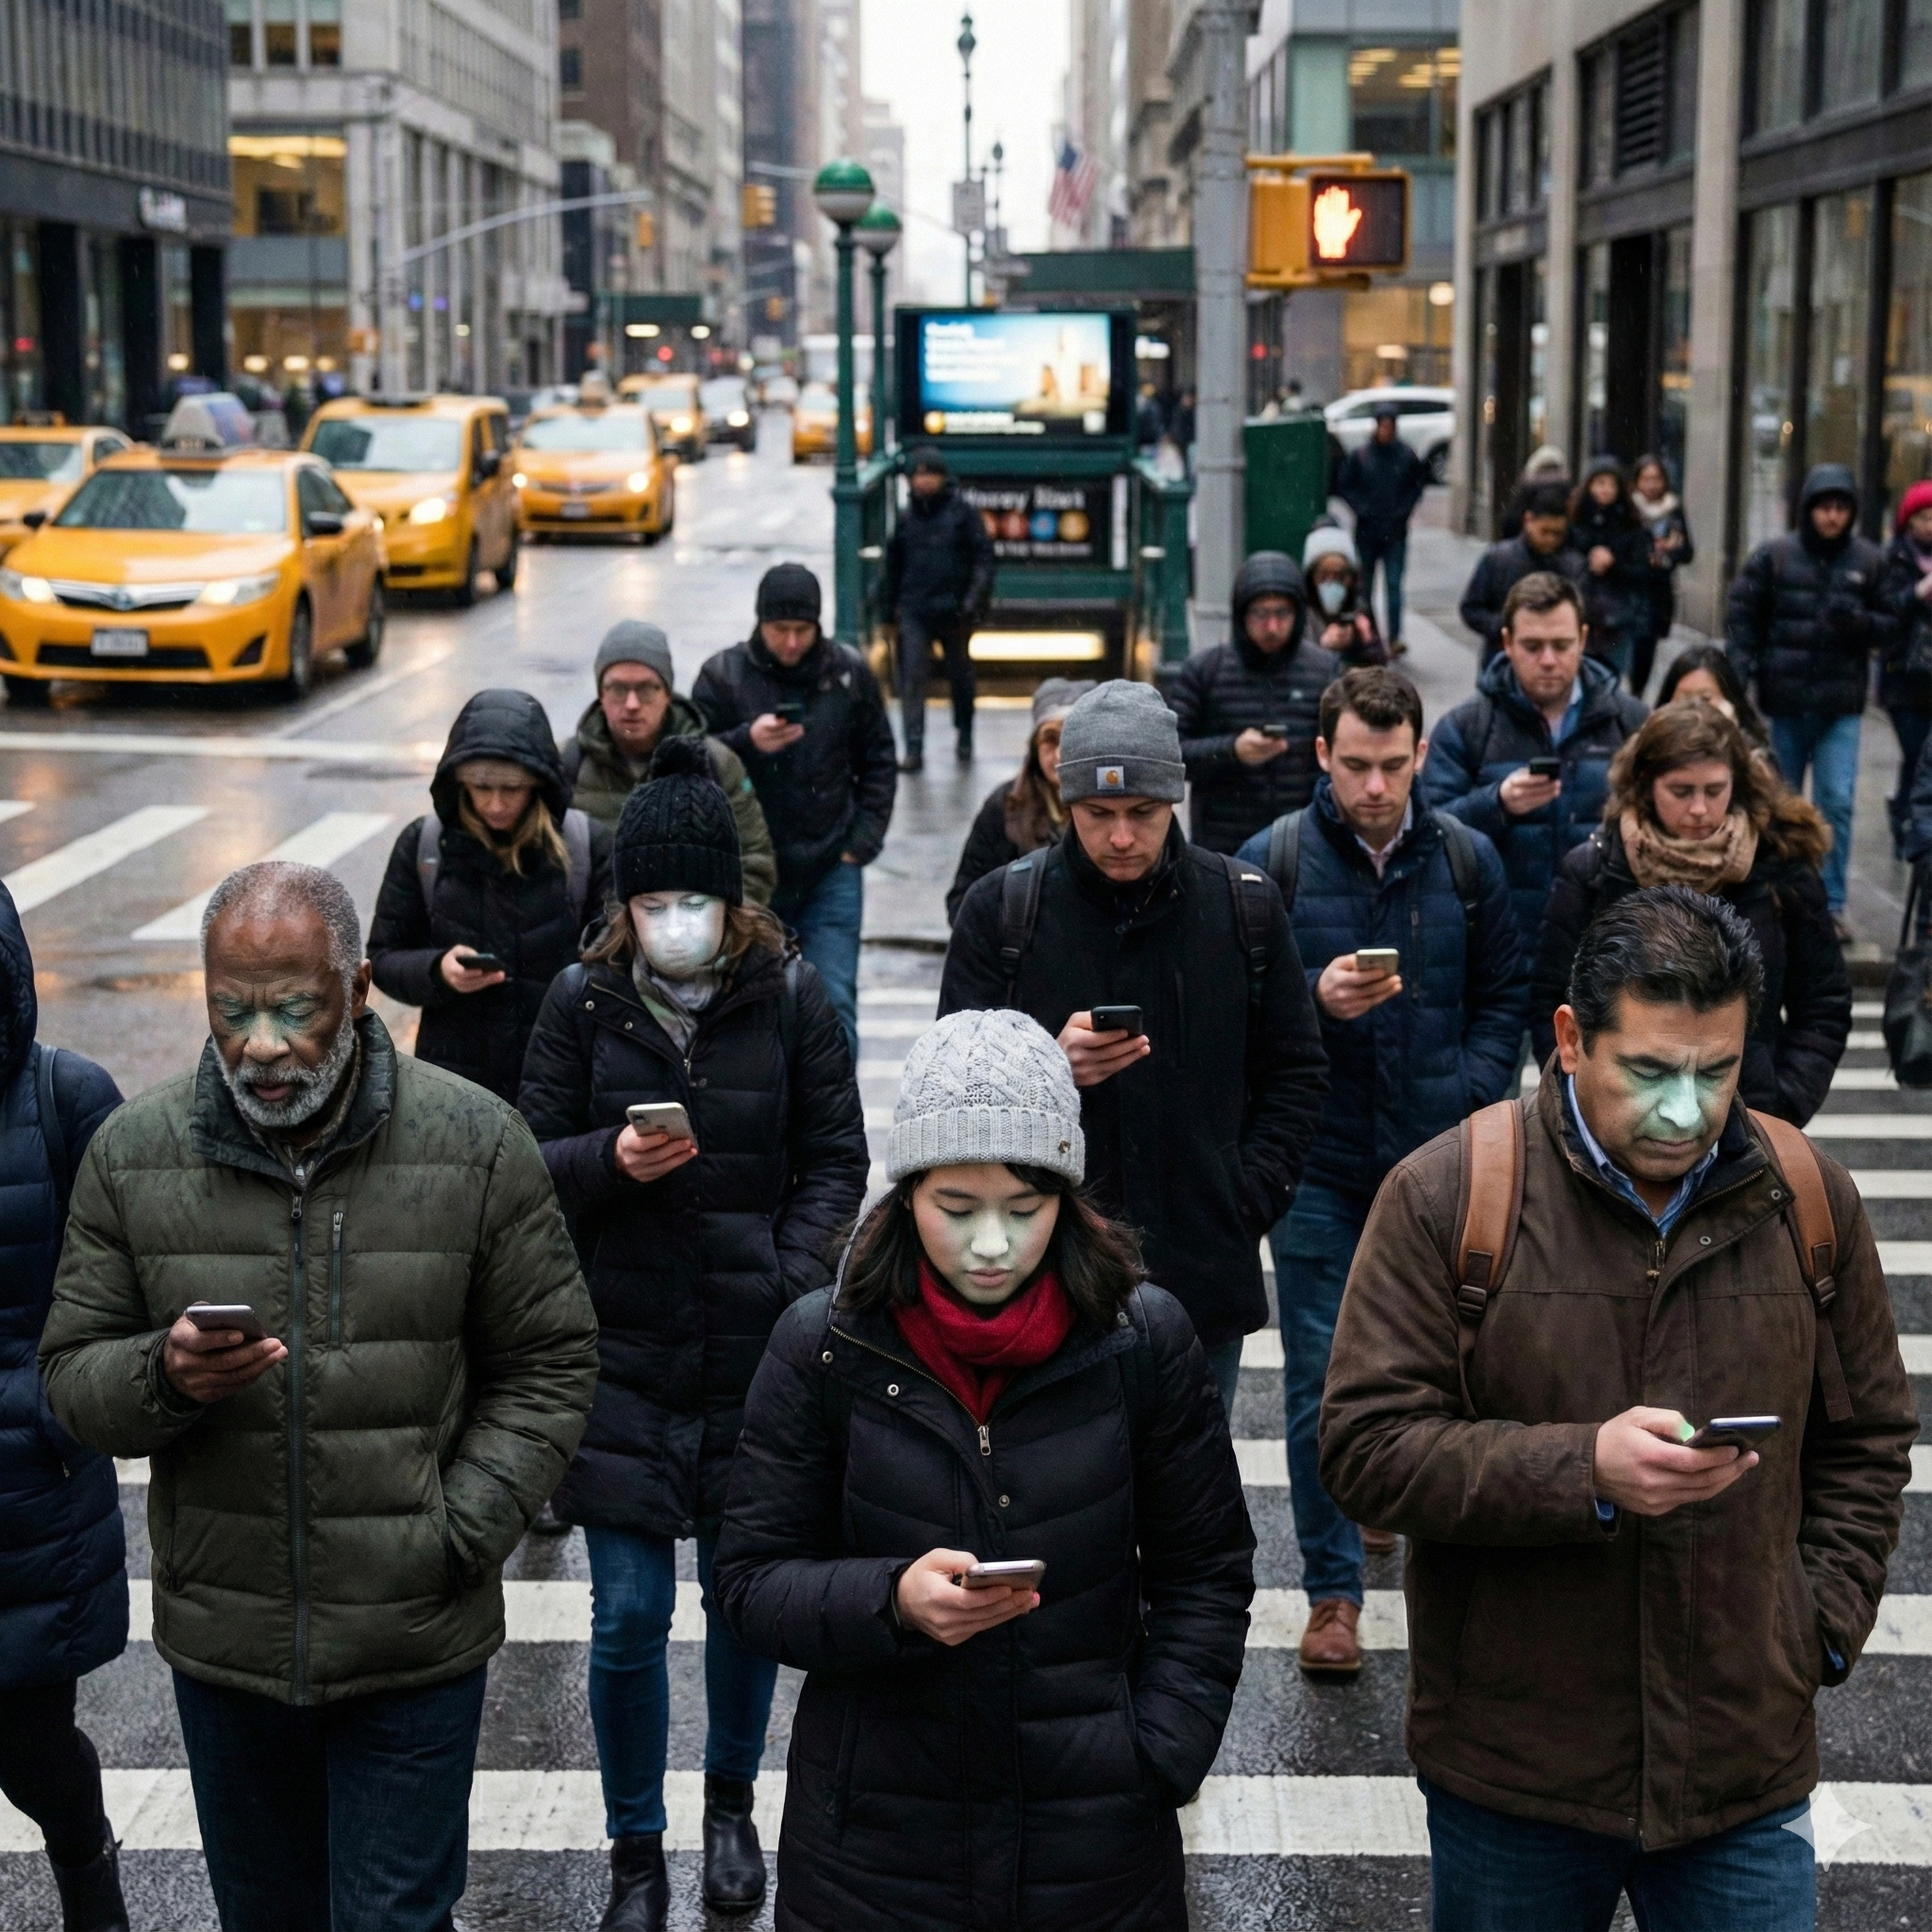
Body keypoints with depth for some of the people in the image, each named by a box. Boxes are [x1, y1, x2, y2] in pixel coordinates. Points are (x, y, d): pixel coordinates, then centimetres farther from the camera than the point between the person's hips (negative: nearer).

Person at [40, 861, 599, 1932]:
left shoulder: (477, 1142, -9)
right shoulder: (132, 1151, -4)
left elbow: (547, 1364, -3)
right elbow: (73, 1374, 1)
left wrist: (456, 1534, -12)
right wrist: (166, 1375, -21)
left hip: (416, 1648, -2)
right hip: (221, 1642, 3)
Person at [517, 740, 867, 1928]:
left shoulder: (790, 996, -4)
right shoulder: (585, 1001, -2)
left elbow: (836, 1162, 1)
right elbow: (534, 1161, 2)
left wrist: (797, 1291, -12)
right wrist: (609, 1161, -19)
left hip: (755, 1350, 0)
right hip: (623, 1352, 0)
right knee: (630, 1616, 2)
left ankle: (732, 1802, 38)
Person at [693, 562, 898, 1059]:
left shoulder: (849, 672, 1)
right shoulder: (722, 676, -3)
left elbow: (878, 763, 9)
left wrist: (864, 839, 0)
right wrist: (746, 743, -23)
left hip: (832, 870, 0)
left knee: (834, 1003, -4)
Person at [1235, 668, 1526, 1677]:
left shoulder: (1467, 860, 3)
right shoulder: (1272, 860, -5)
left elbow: (1505, 996, 11)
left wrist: (1472, 1100, -3)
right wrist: (1316, 998, -22)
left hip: (1434, 1159, 3)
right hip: (1317, 1164, -2)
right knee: (1321, 1378, -1)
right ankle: (1333, 1590, 8)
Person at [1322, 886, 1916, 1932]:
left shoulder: (1809, 1199, 1)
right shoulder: (1446, 1195, -11)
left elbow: (1867, 1442, 12)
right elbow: (1364, 1444, -13)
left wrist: (1822, 1620, 1)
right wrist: (1584, 1469, -24)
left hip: (1744, 1760, 2)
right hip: (1511, 1766, -2)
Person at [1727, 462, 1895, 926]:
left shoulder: (1869, 561, 3)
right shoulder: (1774, 556, -1)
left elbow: (1891, 626, 7)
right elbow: (1742, 616, 0)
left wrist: (1859, 621, -13)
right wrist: (1739, 675, -11)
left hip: (1841, 706, 0)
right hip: (1785, 701, 0)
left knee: (1837, 802, -6)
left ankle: (1831, 905, 3)